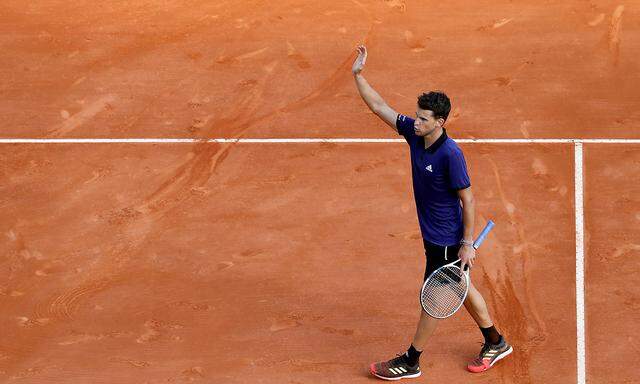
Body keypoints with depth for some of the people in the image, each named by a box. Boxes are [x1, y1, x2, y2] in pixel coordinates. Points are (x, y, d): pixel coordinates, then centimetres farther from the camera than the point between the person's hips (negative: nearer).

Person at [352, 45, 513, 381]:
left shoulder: (450, 154, -27)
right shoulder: (414, 132, -7)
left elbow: (468, 200, -21)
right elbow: (379, 107, 1)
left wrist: (467, 244, -19)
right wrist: (358, 74, -8)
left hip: (447, 240, -8)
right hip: (433, 235, 8)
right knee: (460, 289, 22)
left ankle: (410, 362, 20)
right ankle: (495, 343, 38)